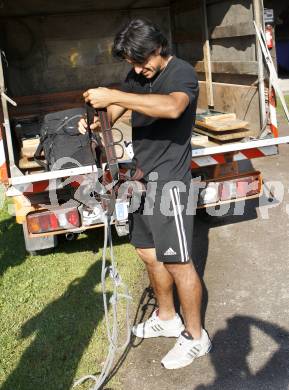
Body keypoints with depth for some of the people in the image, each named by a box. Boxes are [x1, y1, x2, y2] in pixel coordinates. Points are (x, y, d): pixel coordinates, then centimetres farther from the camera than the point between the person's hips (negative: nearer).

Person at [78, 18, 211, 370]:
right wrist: (96, 123, -15)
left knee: (177, 260, -3)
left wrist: (113, 97, -37)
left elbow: (172, 107, -36)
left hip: (168, 180, -8)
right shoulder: (137, 76, 11)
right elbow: (115, 109, 8)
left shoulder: (182, 72, -14)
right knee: (149, 253, 16)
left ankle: (195, 337, 14)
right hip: (143, 177, 8)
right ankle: (166, 318, 36)